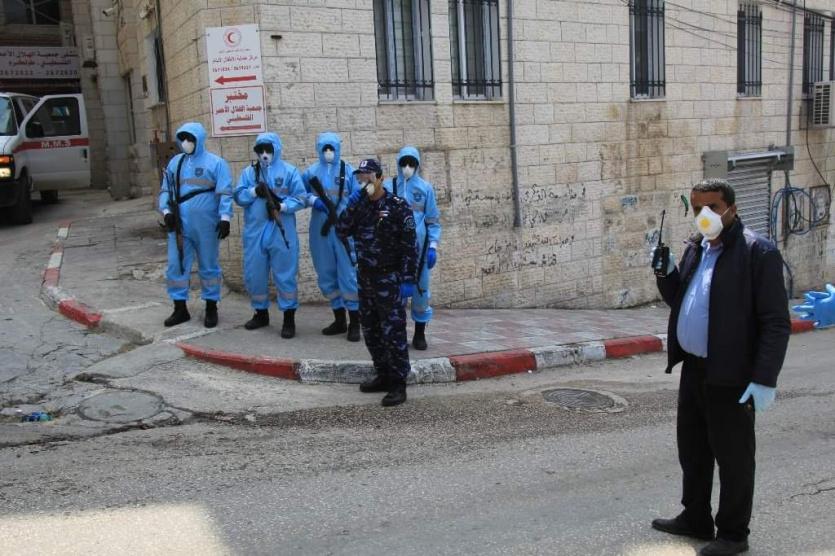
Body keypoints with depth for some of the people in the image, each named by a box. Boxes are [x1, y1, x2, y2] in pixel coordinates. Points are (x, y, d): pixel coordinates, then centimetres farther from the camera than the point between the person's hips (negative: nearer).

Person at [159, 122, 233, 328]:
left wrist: (224, 218, -15)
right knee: (176, 266, 5)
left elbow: (225, 194, -8)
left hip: (206, 226, -4)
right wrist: (166, 211, -1)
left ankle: (211, 309, 19)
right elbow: (165, 190, 14)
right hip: (179, 225, 4)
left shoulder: (216, 163, -3)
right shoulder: (175, 162, 11)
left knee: (208, 267, 8)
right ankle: (180, 309, 17)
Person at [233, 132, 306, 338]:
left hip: (281, 232, -4)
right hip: (254, 232, 4)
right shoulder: (249, 172, 10)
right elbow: (239, 196, 3)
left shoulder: (289, 171, 1)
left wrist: (281, 206, -20)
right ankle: (261, 313, 28)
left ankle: (289, 317, 8)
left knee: (285, 275, 0)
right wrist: (254, 191, -14)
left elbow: (300, 199, -5)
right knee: (254, 274, 11)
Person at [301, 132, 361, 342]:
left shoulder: (349, 171, 0)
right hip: (320, 231, 4)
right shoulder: (311, 172, 7)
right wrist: (312, 200, -6)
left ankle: (354, 323, 2)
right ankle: (339, 320, 24)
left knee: (348, 275, -6)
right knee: (327, 277, 10)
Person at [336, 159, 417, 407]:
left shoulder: (397, 206, -11)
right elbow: (342, 231, -2)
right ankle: (383, 376, 27)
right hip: (365, 277, 7)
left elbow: (409, 246, -13)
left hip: (389, 278, -7)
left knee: (393, 332, -5)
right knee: (371, 331, 14)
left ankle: (398, 384, 2)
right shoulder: (359, 205, 8)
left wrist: (408, 279, -17)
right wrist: (351, 206, -14)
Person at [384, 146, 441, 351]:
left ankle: (420, 334, 19)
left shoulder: (426, 188, 4)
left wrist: (433, 246, -1)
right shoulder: (388, 186, 3)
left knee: (420, 289, 6)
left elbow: (433, 219, 6)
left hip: (419, 246, 0)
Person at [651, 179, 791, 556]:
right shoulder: (695, 247, 9)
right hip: (693, 369, 8)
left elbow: (776, 323, -15)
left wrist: (765, 379, -20)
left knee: (732, 456, 7)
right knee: (692, 449, 20)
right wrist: (665, 270, 0)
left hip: (730, 377, -8)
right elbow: (678, 301, 18)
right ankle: (695, 519, 38)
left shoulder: (757, 252, -14)